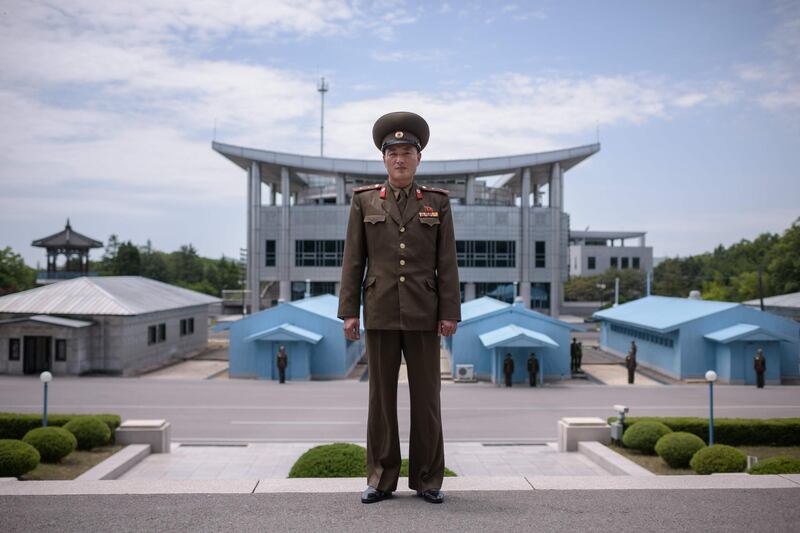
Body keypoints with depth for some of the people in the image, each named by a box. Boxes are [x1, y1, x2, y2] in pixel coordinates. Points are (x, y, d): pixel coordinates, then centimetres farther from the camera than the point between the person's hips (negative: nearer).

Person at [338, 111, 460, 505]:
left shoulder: (437, 202, 4)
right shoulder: (364, 201, 4)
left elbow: (447, 263, 1)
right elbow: (352, 261, 2)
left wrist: (450, 313, -5)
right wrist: (348, 312, -3)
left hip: (423, 314, 0)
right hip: (380, 313, 0)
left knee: (426, 396, 3)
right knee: (381, 396, 5)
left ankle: (427, 480, 15)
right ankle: (381, 479, 15)